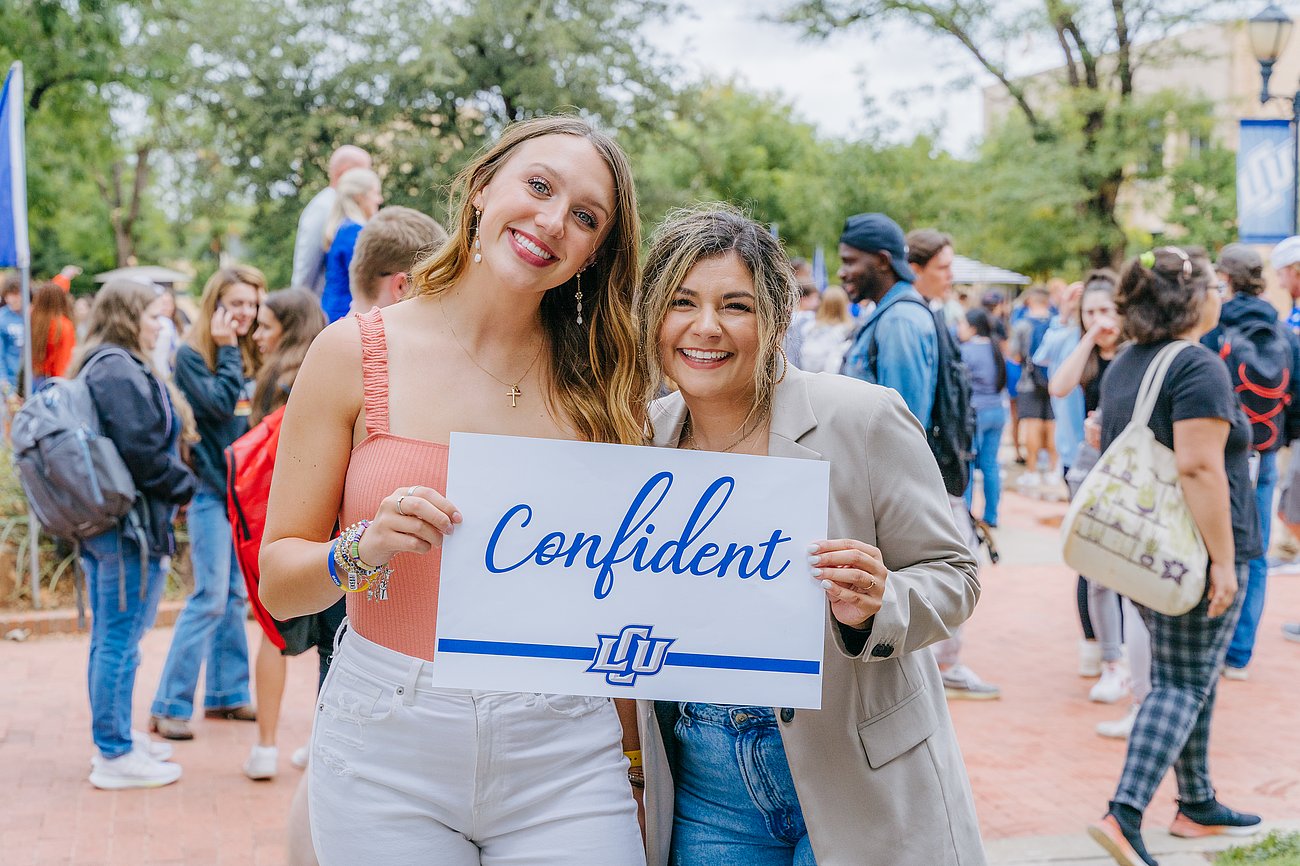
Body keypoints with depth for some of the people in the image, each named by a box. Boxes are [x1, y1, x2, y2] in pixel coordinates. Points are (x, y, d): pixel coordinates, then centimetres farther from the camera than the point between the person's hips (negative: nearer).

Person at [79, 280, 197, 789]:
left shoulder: (97, 367, 16)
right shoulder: (120, 370, -16)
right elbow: (141, 451, -22)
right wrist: (183, 485, -8)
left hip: (99, 519, 11)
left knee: (108, 639, 17)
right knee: (121, 641, -3)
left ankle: (113, 740, 28)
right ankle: (116, 756, 4)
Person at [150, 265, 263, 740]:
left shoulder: (252, 356, 9)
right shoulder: (191, 355, -7)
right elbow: (219, 404, -21)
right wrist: (227, 350, -13)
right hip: (211, 488, -6)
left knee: (237, 594, 11)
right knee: (210, 597, -8)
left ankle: (227, 693, 21)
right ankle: (170, 705, -1)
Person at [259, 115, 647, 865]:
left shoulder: (602, 381, 3)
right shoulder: (355, 353, -2)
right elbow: (278, 584, -1)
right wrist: (363, 551, -20)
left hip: (563, 754, 1)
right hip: (386, 753, -1)